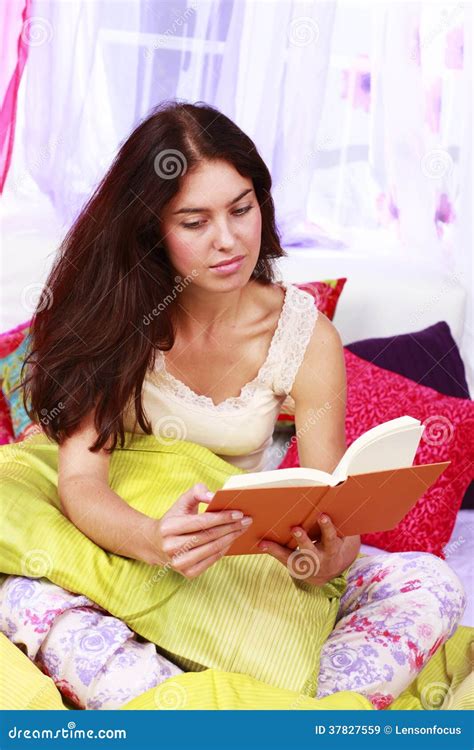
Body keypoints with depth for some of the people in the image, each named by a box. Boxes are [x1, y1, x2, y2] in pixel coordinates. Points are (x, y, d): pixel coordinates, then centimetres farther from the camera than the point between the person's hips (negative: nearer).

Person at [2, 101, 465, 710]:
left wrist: (332, 555, -33)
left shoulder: (306, 337, -8)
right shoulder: (112, 315, -12)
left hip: (257, 563, 2)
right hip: (130, 552, -1)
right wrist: (156, 541, -42)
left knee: (430, 587, -21)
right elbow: (79, 480, -20)